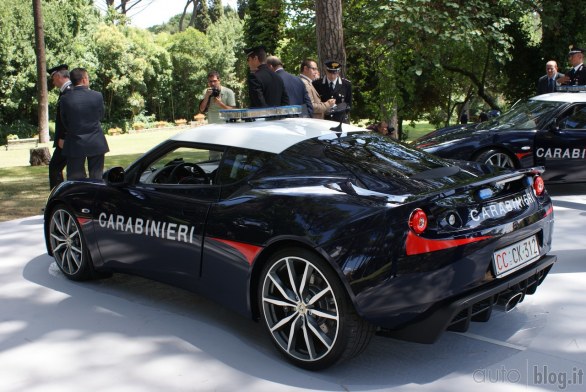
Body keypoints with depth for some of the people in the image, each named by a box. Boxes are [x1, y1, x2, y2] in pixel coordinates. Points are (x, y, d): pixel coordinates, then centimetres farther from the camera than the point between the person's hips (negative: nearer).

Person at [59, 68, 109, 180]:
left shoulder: (65, 99, -8)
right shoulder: (97, 96, -9)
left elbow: (64, 121, 1)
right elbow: (101, 115, 3)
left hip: (75, 144, 0)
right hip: (96, 144, 0)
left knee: (75, 179, 6)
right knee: (96, 178, 10)